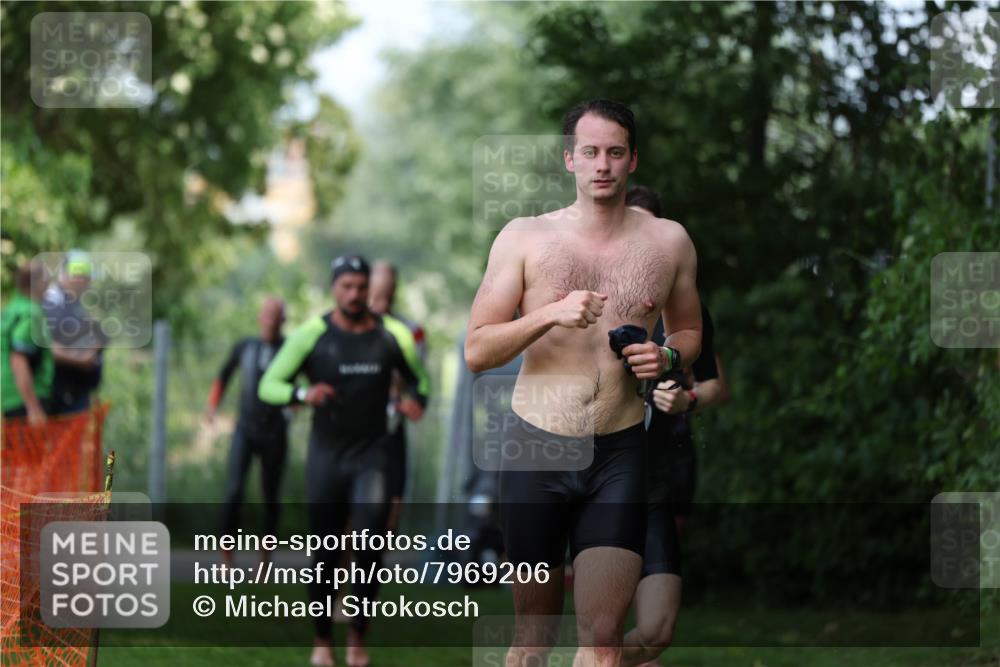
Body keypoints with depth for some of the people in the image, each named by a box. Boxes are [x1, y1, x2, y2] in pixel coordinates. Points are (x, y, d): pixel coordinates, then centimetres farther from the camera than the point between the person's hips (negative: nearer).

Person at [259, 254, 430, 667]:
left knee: (370, 546, -13)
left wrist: (416, 400, -7)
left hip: (371, 456, 1)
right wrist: (302, 395, -27)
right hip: (326, 456, 0)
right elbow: (269, 386, -6)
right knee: (325, 554, 5)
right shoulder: (312, 335, -6)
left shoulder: (391, 335, 0)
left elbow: (419, 378, 16)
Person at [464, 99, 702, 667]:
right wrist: (550, 315, -18)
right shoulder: (524, 238, 1)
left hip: (620, 454, 0)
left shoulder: (668, 242, 5)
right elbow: (477, 352, -2)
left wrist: (668, 358, -3)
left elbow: (690, 331, 20)